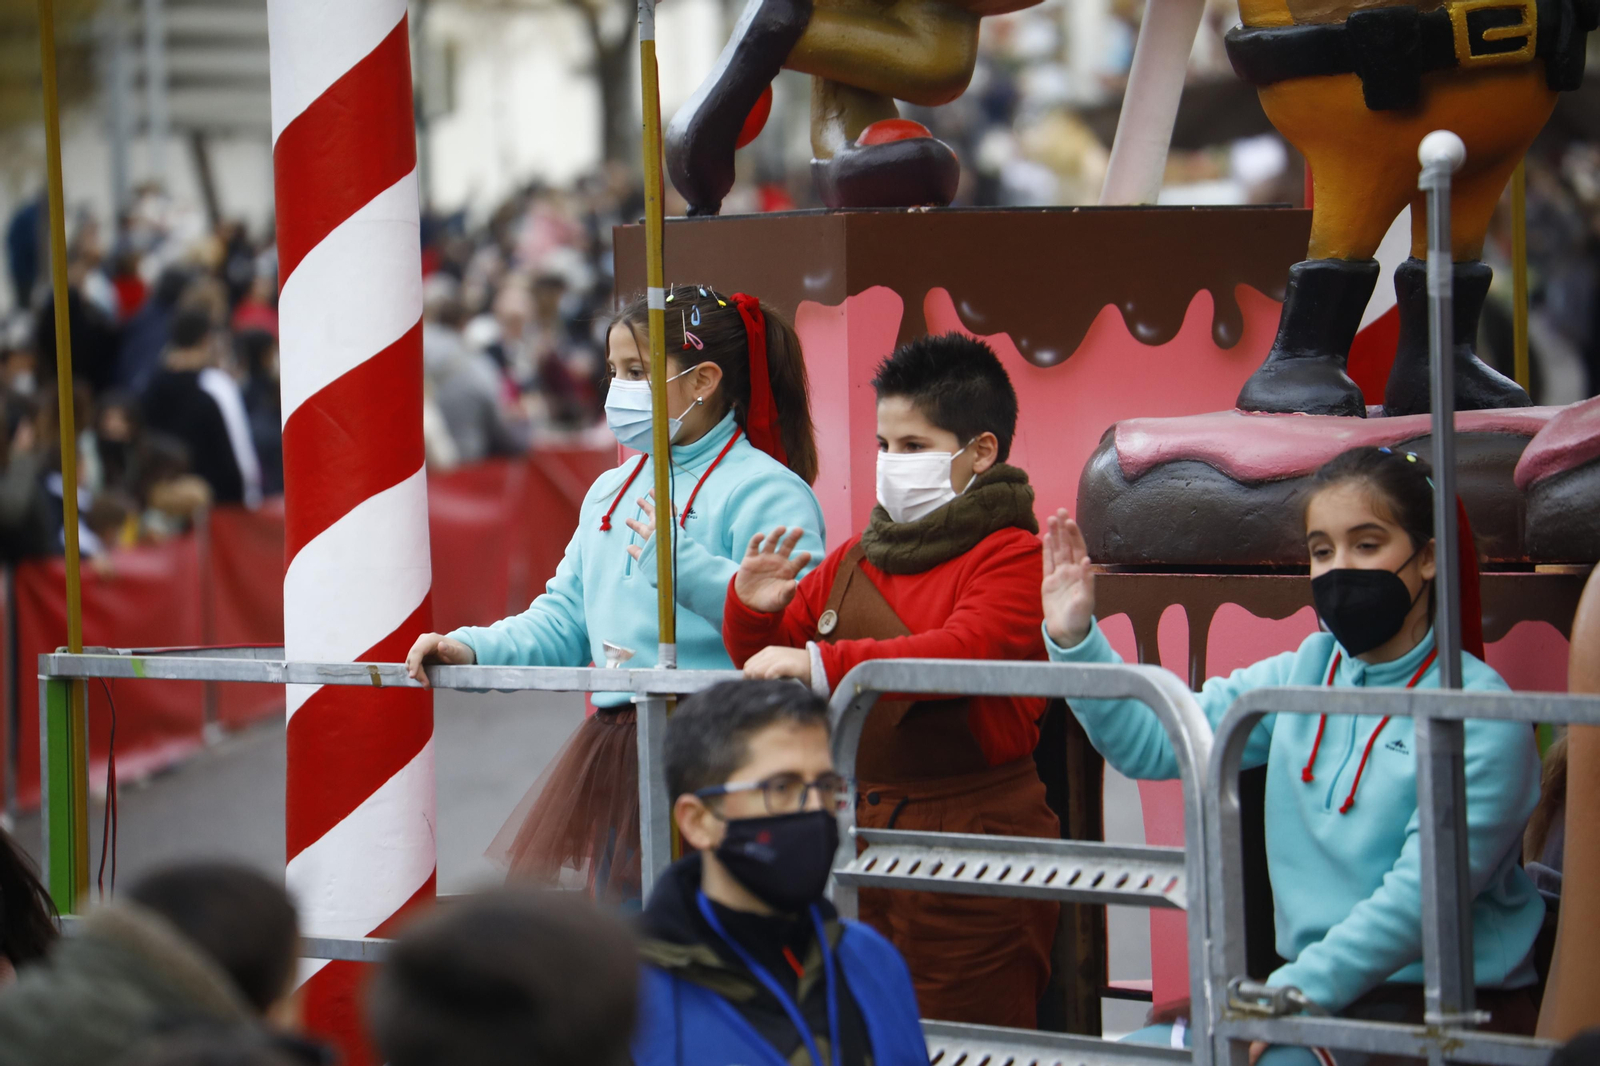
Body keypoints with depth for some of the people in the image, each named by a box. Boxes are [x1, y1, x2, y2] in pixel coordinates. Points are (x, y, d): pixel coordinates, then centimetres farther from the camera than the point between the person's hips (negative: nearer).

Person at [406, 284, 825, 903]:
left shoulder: (765, 491, -7)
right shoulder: (612, 492, 21)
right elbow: (563, 620, 22)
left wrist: (683, 563, -28)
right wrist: (474, 649, 5)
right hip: (619, 749, 8)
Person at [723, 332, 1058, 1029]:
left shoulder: (1011, 556, -7)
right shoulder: (858, 558, 14)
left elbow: (962, 652, -26)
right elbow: (774, 659, 23)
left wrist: (825, 664, -32)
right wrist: (752, 612, -1)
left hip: (971, 837, -7)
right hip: (859, 829, 7)